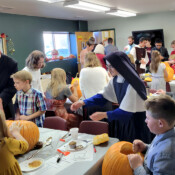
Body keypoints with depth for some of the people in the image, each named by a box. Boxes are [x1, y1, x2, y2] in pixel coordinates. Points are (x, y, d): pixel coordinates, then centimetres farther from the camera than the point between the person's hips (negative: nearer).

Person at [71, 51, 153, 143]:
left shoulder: (132, 84, -26)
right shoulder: (115, 80, -2)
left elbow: (127, 111, -25)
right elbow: (103, 95, 2)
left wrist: (104, 114, -29)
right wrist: (83, 103, -8)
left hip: (136, 122, -7)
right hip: (123, 119, 7)